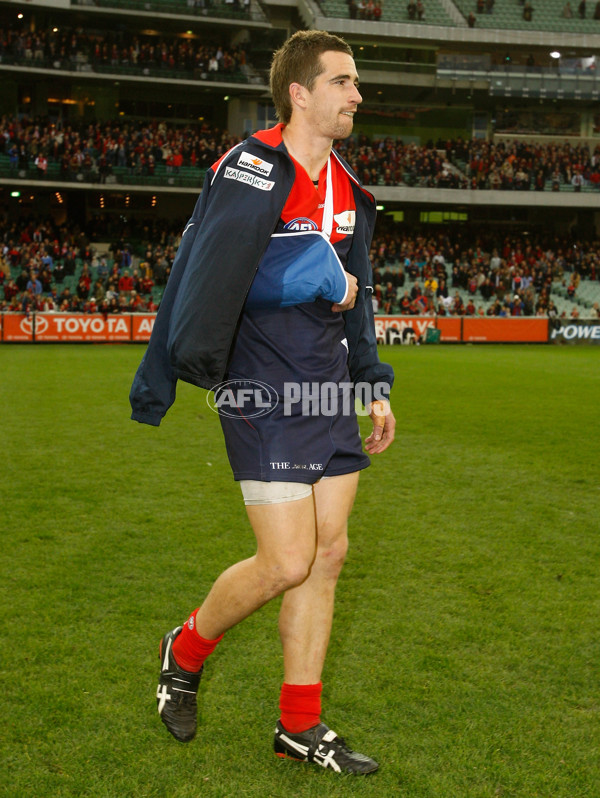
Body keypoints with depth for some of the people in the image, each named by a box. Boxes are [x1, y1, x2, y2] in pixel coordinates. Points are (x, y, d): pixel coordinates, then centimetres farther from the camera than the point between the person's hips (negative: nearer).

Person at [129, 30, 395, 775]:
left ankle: (300, 726, 21)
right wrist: (156, 388, -26)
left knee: (327, 552, 8)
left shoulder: (345, 189, 13)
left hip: (328, 393, 8)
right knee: (286, 563, -7)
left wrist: (374, 387, 18)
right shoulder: (251, 171, -15)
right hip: (265, 397, -8)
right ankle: (185, 652, 24)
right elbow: (201, 279, -22)